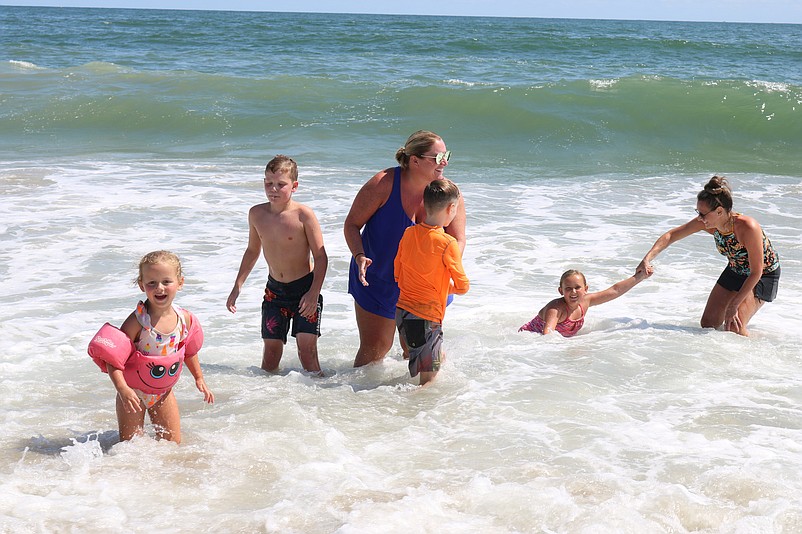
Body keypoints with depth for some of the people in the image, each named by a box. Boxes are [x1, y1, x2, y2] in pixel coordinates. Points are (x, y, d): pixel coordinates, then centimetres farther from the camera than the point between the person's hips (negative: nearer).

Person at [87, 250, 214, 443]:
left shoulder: (185, 319, -9)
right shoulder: (137, 321, -25)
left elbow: (189, 350, 11)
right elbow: (113, 357, -25)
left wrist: (199, 378, 18)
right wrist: (122, 388, -36)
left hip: (164, 392, 4)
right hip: (134, 392, -4)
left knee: (173, 444, 10)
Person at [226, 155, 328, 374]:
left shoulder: (303, 215, -15)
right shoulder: (257, 214, 0)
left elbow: (321, 257, -13)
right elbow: (252, 251, 15)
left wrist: (314, 293, -21)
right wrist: (237, 287, 14)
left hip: (304, 288, -4)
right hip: (274, 290, 4)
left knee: (307, 349, -8)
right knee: (271, 348, 5)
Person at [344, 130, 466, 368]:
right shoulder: (384, 184, -20)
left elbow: (458, 240, -9)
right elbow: (352, 224, -11)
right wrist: (360, 257, -28)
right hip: (377, 282, -2)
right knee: (373, 350, 3)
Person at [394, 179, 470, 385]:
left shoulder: (408, 234, 4)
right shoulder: (448, 244, -15)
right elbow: (462, 287, -9)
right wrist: (446, 287, 12)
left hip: (402, 312, 8)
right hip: (427, 316, -8)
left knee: (439, 358, 27)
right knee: (430, 379, -1)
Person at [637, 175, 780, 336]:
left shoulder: (747, 228, -38)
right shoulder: (707, 222, -20)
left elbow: (756, 272, -31)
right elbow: (670, 236, -11)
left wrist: (733, 305, -29)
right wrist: (647, 259, -25)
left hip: (764, 275, -6)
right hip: (734, 271, 6)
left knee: (734, 326, -19)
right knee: (708, 323, 4)